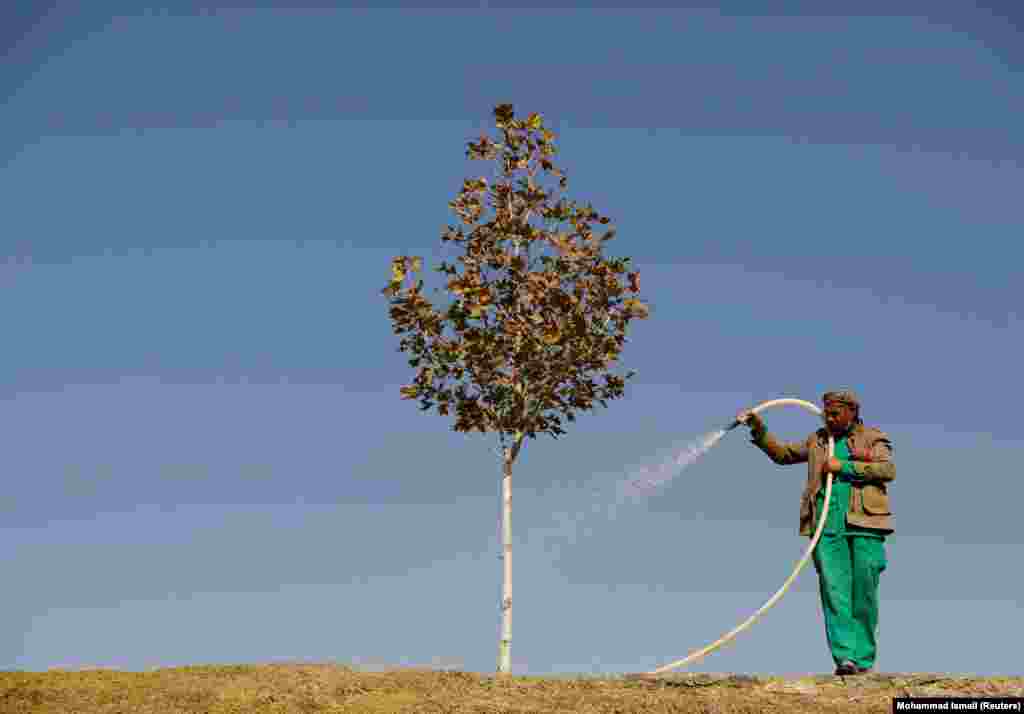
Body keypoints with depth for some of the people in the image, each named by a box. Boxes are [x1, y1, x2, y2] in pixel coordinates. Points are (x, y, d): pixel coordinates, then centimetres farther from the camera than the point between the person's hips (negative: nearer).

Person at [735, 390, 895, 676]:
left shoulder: (873, 438, 10)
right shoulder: (817, 440, 21)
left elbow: (888, 470, -6)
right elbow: (781, 453, 24)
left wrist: (843, 466, -8)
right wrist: (758, 429, 12)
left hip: (864, 524, -2)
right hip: (827, 525, 3)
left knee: (864, 593, -2)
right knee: (834, 591, -10)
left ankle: (864, 658, 6)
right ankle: (845, 657, -13)